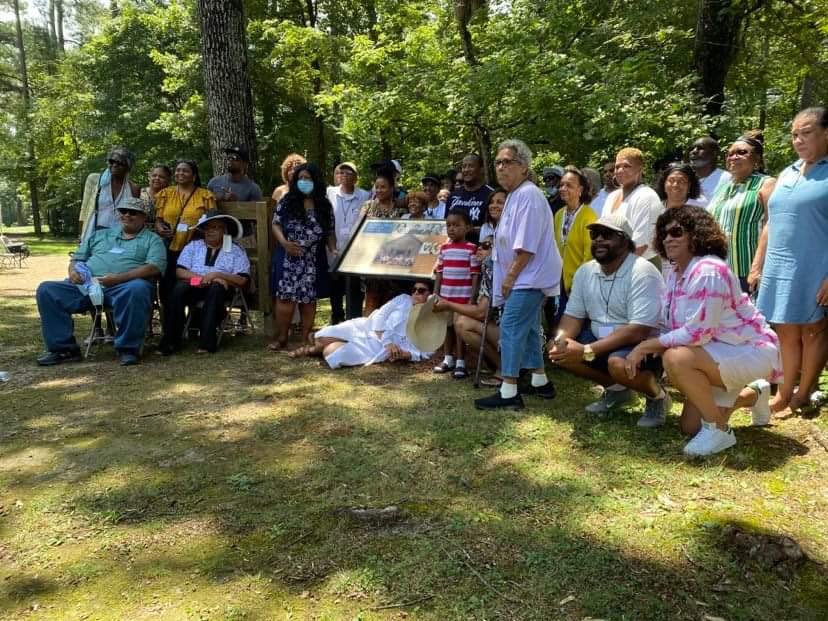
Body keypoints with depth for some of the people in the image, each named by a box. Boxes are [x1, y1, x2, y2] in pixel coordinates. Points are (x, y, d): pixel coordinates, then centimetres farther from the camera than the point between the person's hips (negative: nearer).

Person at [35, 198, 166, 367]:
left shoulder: (152, 240, 13)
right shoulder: (100, 235, 28)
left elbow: (155, 267, -5)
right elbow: (77, 258, 28)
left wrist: (119, 278, -16)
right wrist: (73, 271, 2)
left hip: (124, 287, -5)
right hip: (86, 285, 5)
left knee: (138, 289, -39)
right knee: (46, 290, -13)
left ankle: (128, 349, -26)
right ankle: (63, 347, -9)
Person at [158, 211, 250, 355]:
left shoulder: (236, 250, 12)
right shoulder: (193, 246, 20)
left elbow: (242, 280, -2)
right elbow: (180, 271, 6)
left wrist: (216, 275, -15)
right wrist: (202, 278, -11)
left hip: (220, 288, -2)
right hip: (194, 286, 2)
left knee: (216, 288, -36)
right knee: (179, 288, -30)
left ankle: (206, 342, -39)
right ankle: (170, 341, -30)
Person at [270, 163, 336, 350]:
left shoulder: (325, 205, 6)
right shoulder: (287, 201, 1)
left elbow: (330, 232, 9)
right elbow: (276, 224, 2)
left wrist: (333, 250, -7)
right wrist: (284, 243, -15)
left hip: (313, 261, 2)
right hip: (289, 259, -1)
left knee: (309, 298, 6)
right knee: (285, 297, -4)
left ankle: (306, 337, 17)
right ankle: (281, 338, 5)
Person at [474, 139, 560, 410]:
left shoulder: (528, 195, -17)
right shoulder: (515, 195, 16)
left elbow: (526, 247, -22)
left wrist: (510, 277, -16)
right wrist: (509, 277, 14)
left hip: (530, 277, -10)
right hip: (526, 277, 11)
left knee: (511, 328, -12)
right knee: (527, 329, 16)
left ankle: (508, 392, -9)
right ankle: (540, 382, 27)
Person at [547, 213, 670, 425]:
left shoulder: (642, 273, -24)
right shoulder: (585, 271, 0)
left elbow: (638, 332, -30)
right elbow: (573, 316, 3)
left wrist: (586, 352, -33)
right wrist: (561, 339, -22)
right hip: (603, 340, 8)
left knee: (619, 363, -37)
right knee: (556, 349, -7)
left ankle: (657, 396, -2)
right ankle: (617, 389, 10)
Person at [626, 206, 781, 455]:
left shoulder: (707, 271, -26)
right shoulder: (676, 276, 3)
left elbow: (696, 332, -30)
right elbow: (672, 328, 6)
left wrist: (646, 346, -24)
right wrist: (645, 347, -12)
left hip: (752, 350, -9)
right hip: (720, 352, 9)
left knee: (677, 359, -35)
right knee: (690, 427, 13)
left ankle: (719, 432, -13)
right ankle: (753, 395, 38)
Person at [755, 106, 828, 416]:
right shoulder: (786, 174, 15)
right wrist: (757, 266, 15)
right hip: (779, 268, 6)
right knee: (786, 332, 10)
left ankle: (802, 396, 15)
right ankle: (784, 394, 19)